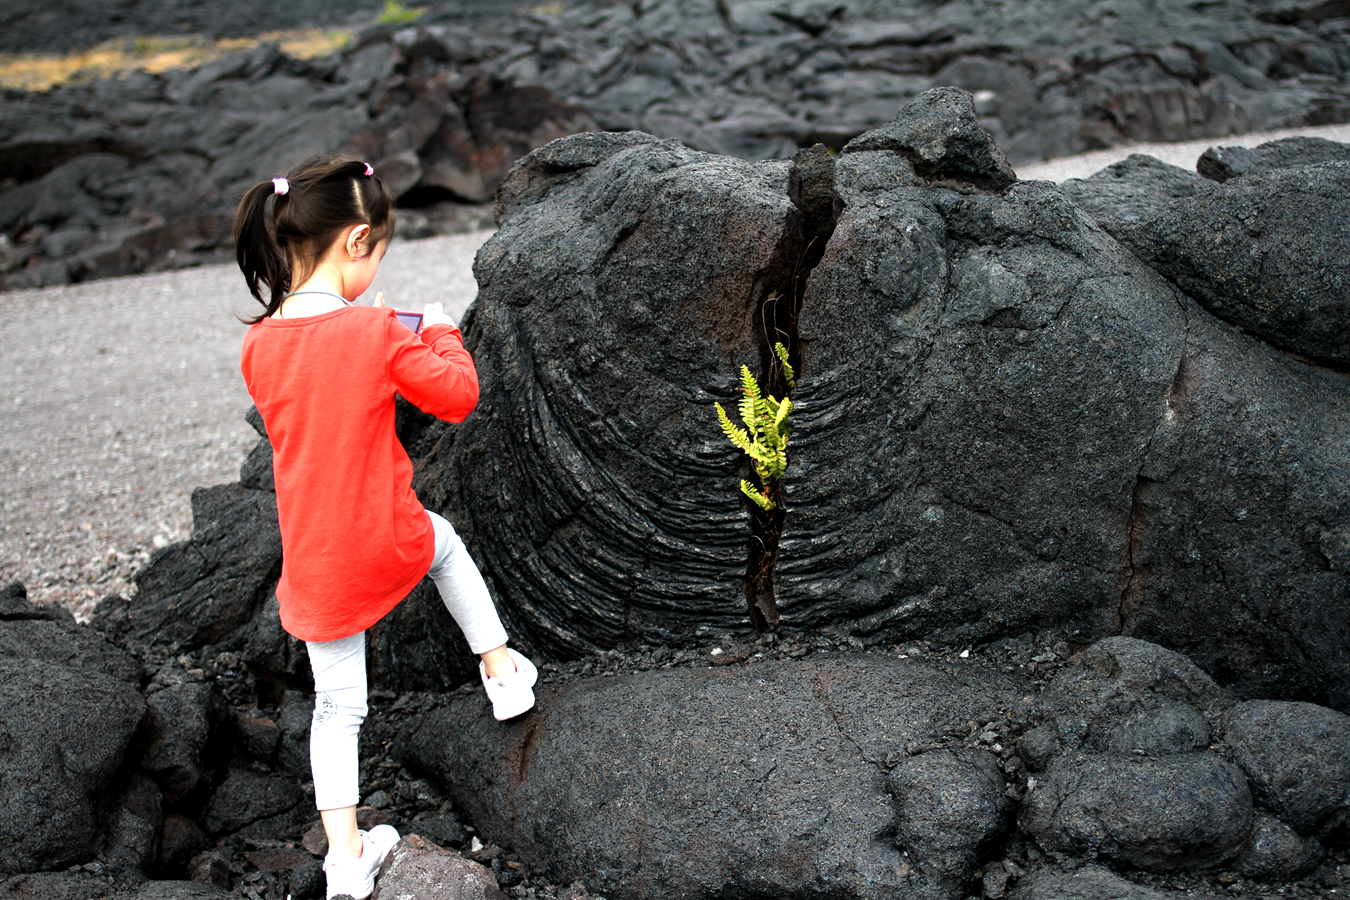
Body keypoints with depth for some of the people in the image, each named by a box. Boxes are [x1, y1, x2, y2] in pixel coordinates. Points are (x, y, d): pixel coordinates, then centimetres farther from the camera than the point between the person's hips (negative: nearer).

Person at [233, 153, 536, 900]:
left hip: (312, 564, 3)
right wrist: (441, 334, 10)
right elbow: (457, 396, -7)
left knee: (337, 705, 14)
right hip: (386, 542, -3)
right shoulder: (375, 332, -17)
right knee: (443, 540, 33)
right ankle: (501, 669, 41)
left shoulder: (258, 347, -4)